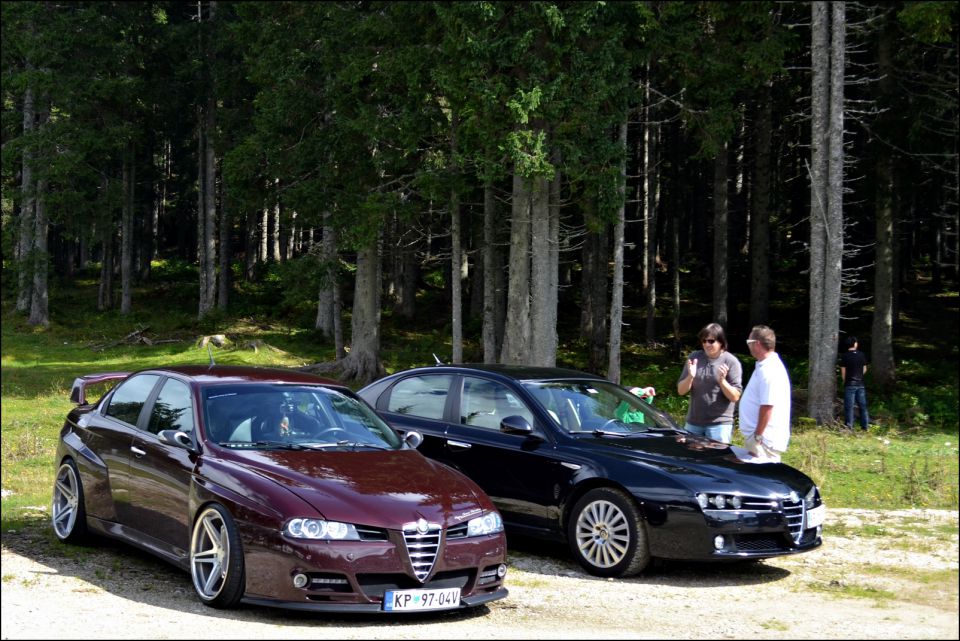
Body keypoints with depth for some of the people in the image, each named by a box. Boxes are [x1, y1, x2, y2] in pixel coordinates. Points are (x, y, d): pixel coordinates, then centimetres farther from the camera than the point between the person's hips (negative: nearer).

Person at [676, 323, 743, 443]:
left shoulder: (731, 362, -6)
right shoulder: (694, 358, 3)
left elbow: (735, 397, -8)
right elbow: (681, 391, 2)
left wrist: (722, 381, -24)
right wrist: (690, 377, -17)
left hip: (719, 424, -4)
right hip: (693, 422, 4)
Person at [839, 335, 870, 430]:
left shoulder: (844, 356, -9)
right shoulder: (862, 355, 1)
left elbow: (843, 372, -5)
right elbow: (864, 369, 9)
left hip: (849, 384, -3)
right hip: (860, 384, 3)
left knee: (849, 406, -1)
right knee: (862, 405, 12)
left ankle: (849, 426, -2)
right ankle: (865, 425, 14)